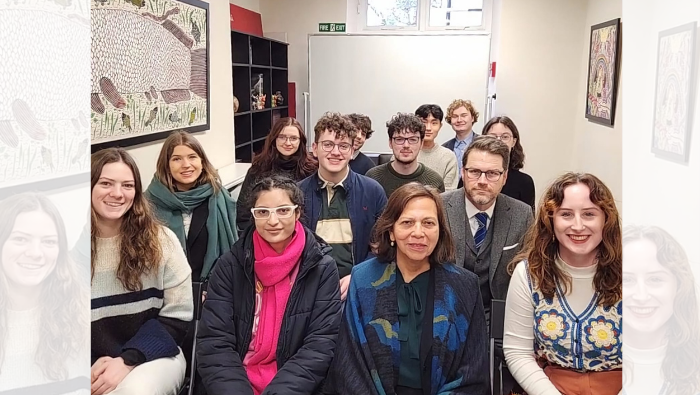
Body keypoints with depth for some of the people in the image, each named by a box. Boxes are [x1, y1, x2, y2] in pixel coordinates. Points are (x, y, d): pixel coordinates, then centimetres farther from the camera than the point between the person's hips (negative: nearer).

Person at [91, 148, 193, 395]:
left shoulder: (161, 240, -3)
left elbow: (177, 317, -3)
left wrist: (127, 360, -14)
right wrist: (97, 365, -13)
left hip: (152, 355, -1)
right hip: (94, 364, 1)